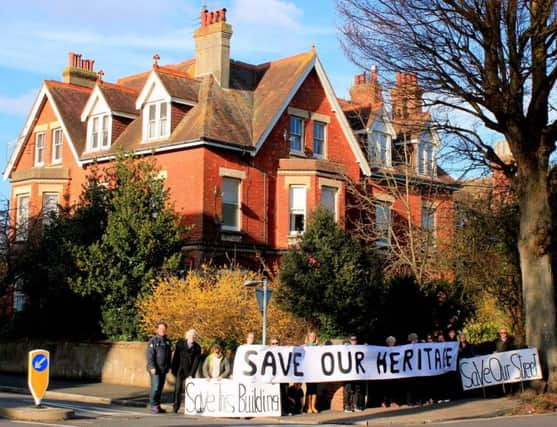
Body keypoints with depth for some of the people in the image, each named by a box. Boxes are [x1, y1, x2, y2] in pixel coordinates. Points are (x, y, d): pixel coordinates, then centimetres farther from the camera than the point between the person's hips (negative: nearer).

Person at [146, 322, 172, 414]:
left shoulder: (167, 341, 14)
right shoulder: (153, 341, -6)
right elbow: (150, 355, -12)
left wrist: (168, 367, 15)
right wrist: (152, 367, -18)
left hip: (163, 369, 6)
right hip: (155, 369, -6)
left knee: (160, 387, 8)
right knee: (155, 387, -11)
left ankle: (157, 405, 14)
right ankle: (152, 405, -3)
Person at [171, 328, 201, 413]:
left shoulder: (197, 347, 0)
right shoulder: (180, 344, 1)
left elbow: (196, 362, -4)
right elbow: (175, 357, 3)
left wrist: (191, 374, -9)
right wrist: (173, 370, -1)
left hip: (190, 372, 0)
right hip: (180, 370, 0)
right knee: (178, 389, -7)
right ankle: (176, 407, 1)